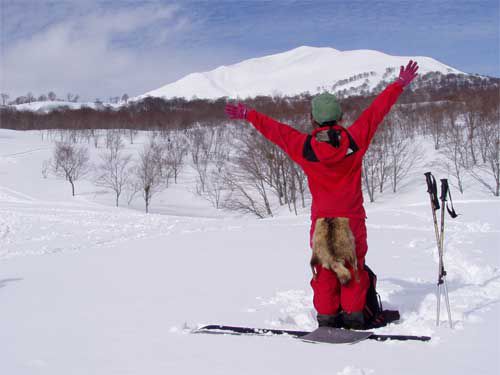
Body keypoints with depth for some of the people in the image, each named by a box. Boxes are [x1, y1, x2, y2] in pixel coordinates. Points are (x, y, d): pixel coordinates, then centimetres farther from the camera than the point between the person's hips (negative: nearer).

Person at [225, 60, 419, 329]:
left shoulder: (304, 146, -7)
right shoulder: (354, 138, -7)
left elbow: (274, 129, 5)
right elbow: (376, 111, 2)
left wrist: (248, 115, 19)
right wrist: (400, 84, 13)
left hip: (322, 219, 0)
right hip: (352, 218, 0)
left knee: (324, 269, 10)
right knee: (354, 267, 10)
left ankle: (326, 316, 11)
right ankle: (352, 315, 10)